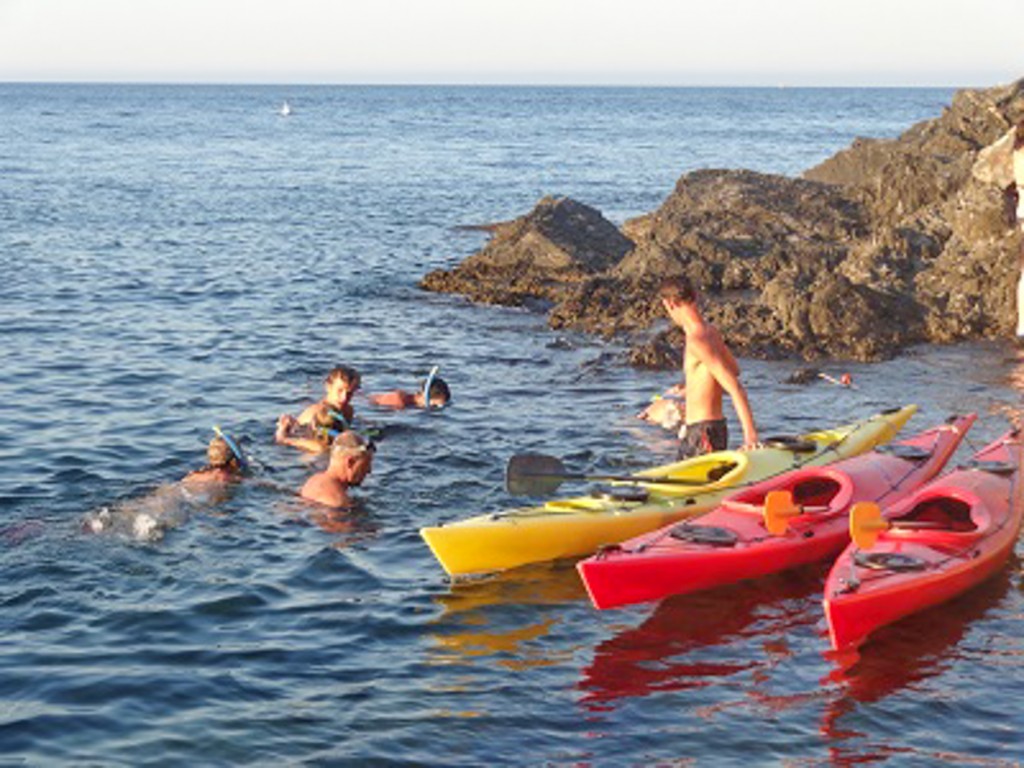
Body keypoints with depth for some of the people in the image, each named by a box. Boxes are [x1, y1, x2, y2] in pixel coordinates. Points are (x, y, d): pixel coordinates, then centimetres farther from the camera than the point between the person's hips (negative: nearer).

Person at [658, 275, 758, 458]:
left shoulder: (697, 341, -21)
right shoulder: (711, 331, 8)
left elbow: (735, 387, -25)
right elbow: (735, 369, 24)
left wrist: (750, 434, -28)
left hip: (703, 431, -10)